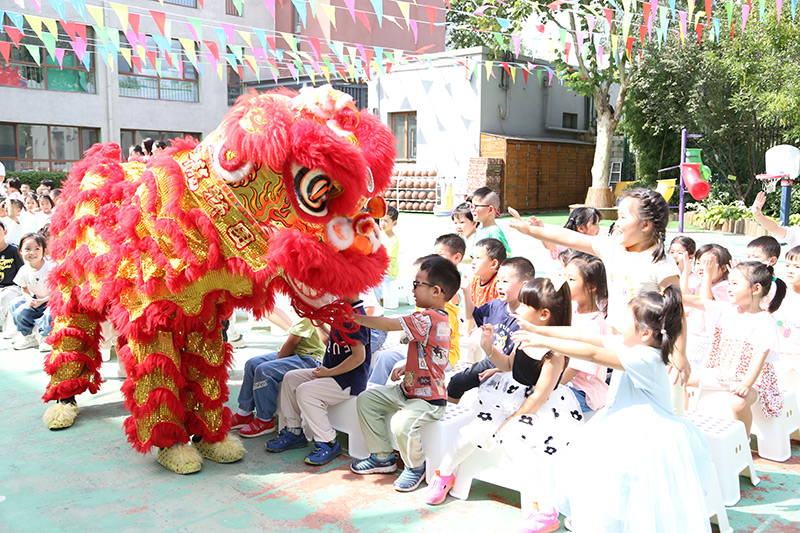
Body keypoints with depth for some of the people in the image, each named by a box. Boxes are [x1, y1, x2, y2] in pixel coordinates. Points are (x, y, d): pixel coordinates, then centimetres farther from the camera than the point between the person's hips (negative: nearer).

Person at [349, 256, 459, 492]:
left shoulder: (428, 318, -25)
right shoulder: (440, 319, 7)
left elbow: (388, 324, -23)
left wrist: (354, 318, -12)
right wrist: (407, 367, 5)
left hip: (428, 400, -11)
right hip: (409, 389, 11)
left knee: (401, 424, -33)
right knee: (366, 399, 8)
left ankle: (416, 466, 0)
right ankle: (383, 457, 19)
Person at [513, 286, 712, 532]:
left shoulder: (645, 358, -25)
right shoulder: (629, 345, 1)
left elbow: (591, 354, -29)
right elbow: (584, 336, 0)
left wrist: (543, 341, -26)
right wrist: (538, 330, -3)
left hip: (645, 439, -9)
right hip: (624, 428, 10)